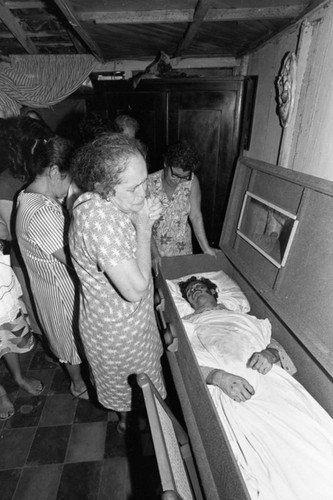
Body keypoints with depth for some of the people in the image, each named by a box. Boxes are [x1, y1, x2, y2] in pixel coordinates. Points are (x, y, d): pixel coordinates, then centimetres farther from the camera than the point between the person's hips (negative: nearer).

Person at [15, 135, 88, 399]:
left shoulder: (32, 196, -2)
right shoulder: (40, 213, -34)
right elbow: (71, 258, -31)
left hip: (58, 282, 9)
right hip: (62, 290, -9)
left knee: (69, 336, 30)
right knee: (73, 338, 16)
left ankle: (77, 374, 56)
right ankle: (79, 384, 44)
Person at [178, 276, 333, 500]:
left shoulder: (246, 318, 30)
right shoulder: (188, 324, 20)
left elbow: (279, 346, 24)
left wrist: (270, 353, -1)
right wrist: (218, 376, -14)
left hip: (272, 379, 4)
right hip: (229, 389, -3)